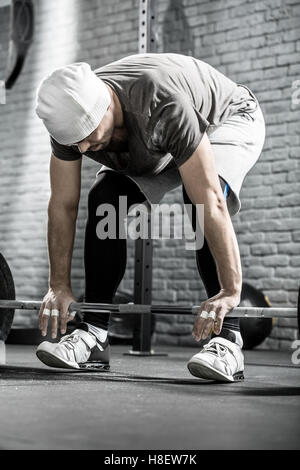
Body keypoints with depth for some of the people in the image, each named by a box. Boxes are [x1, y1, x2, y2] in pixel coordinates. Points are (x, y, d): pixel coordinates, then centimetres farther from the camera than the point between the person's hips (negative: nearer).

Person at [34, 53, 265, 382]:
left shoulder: (164, 107, -45)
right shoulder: (73, 115, -27)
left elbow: (210, 202, -45)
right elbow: (63, 205, -16)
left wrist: (231, 290, -46)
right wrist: (59, 286, -14)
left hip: (230, 119, -5)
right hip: (160, 145, 6)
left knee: (200, 201, -33)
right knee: (104, 199, -16)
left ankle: (227, 340, -30)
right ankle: (93, 335, -10)